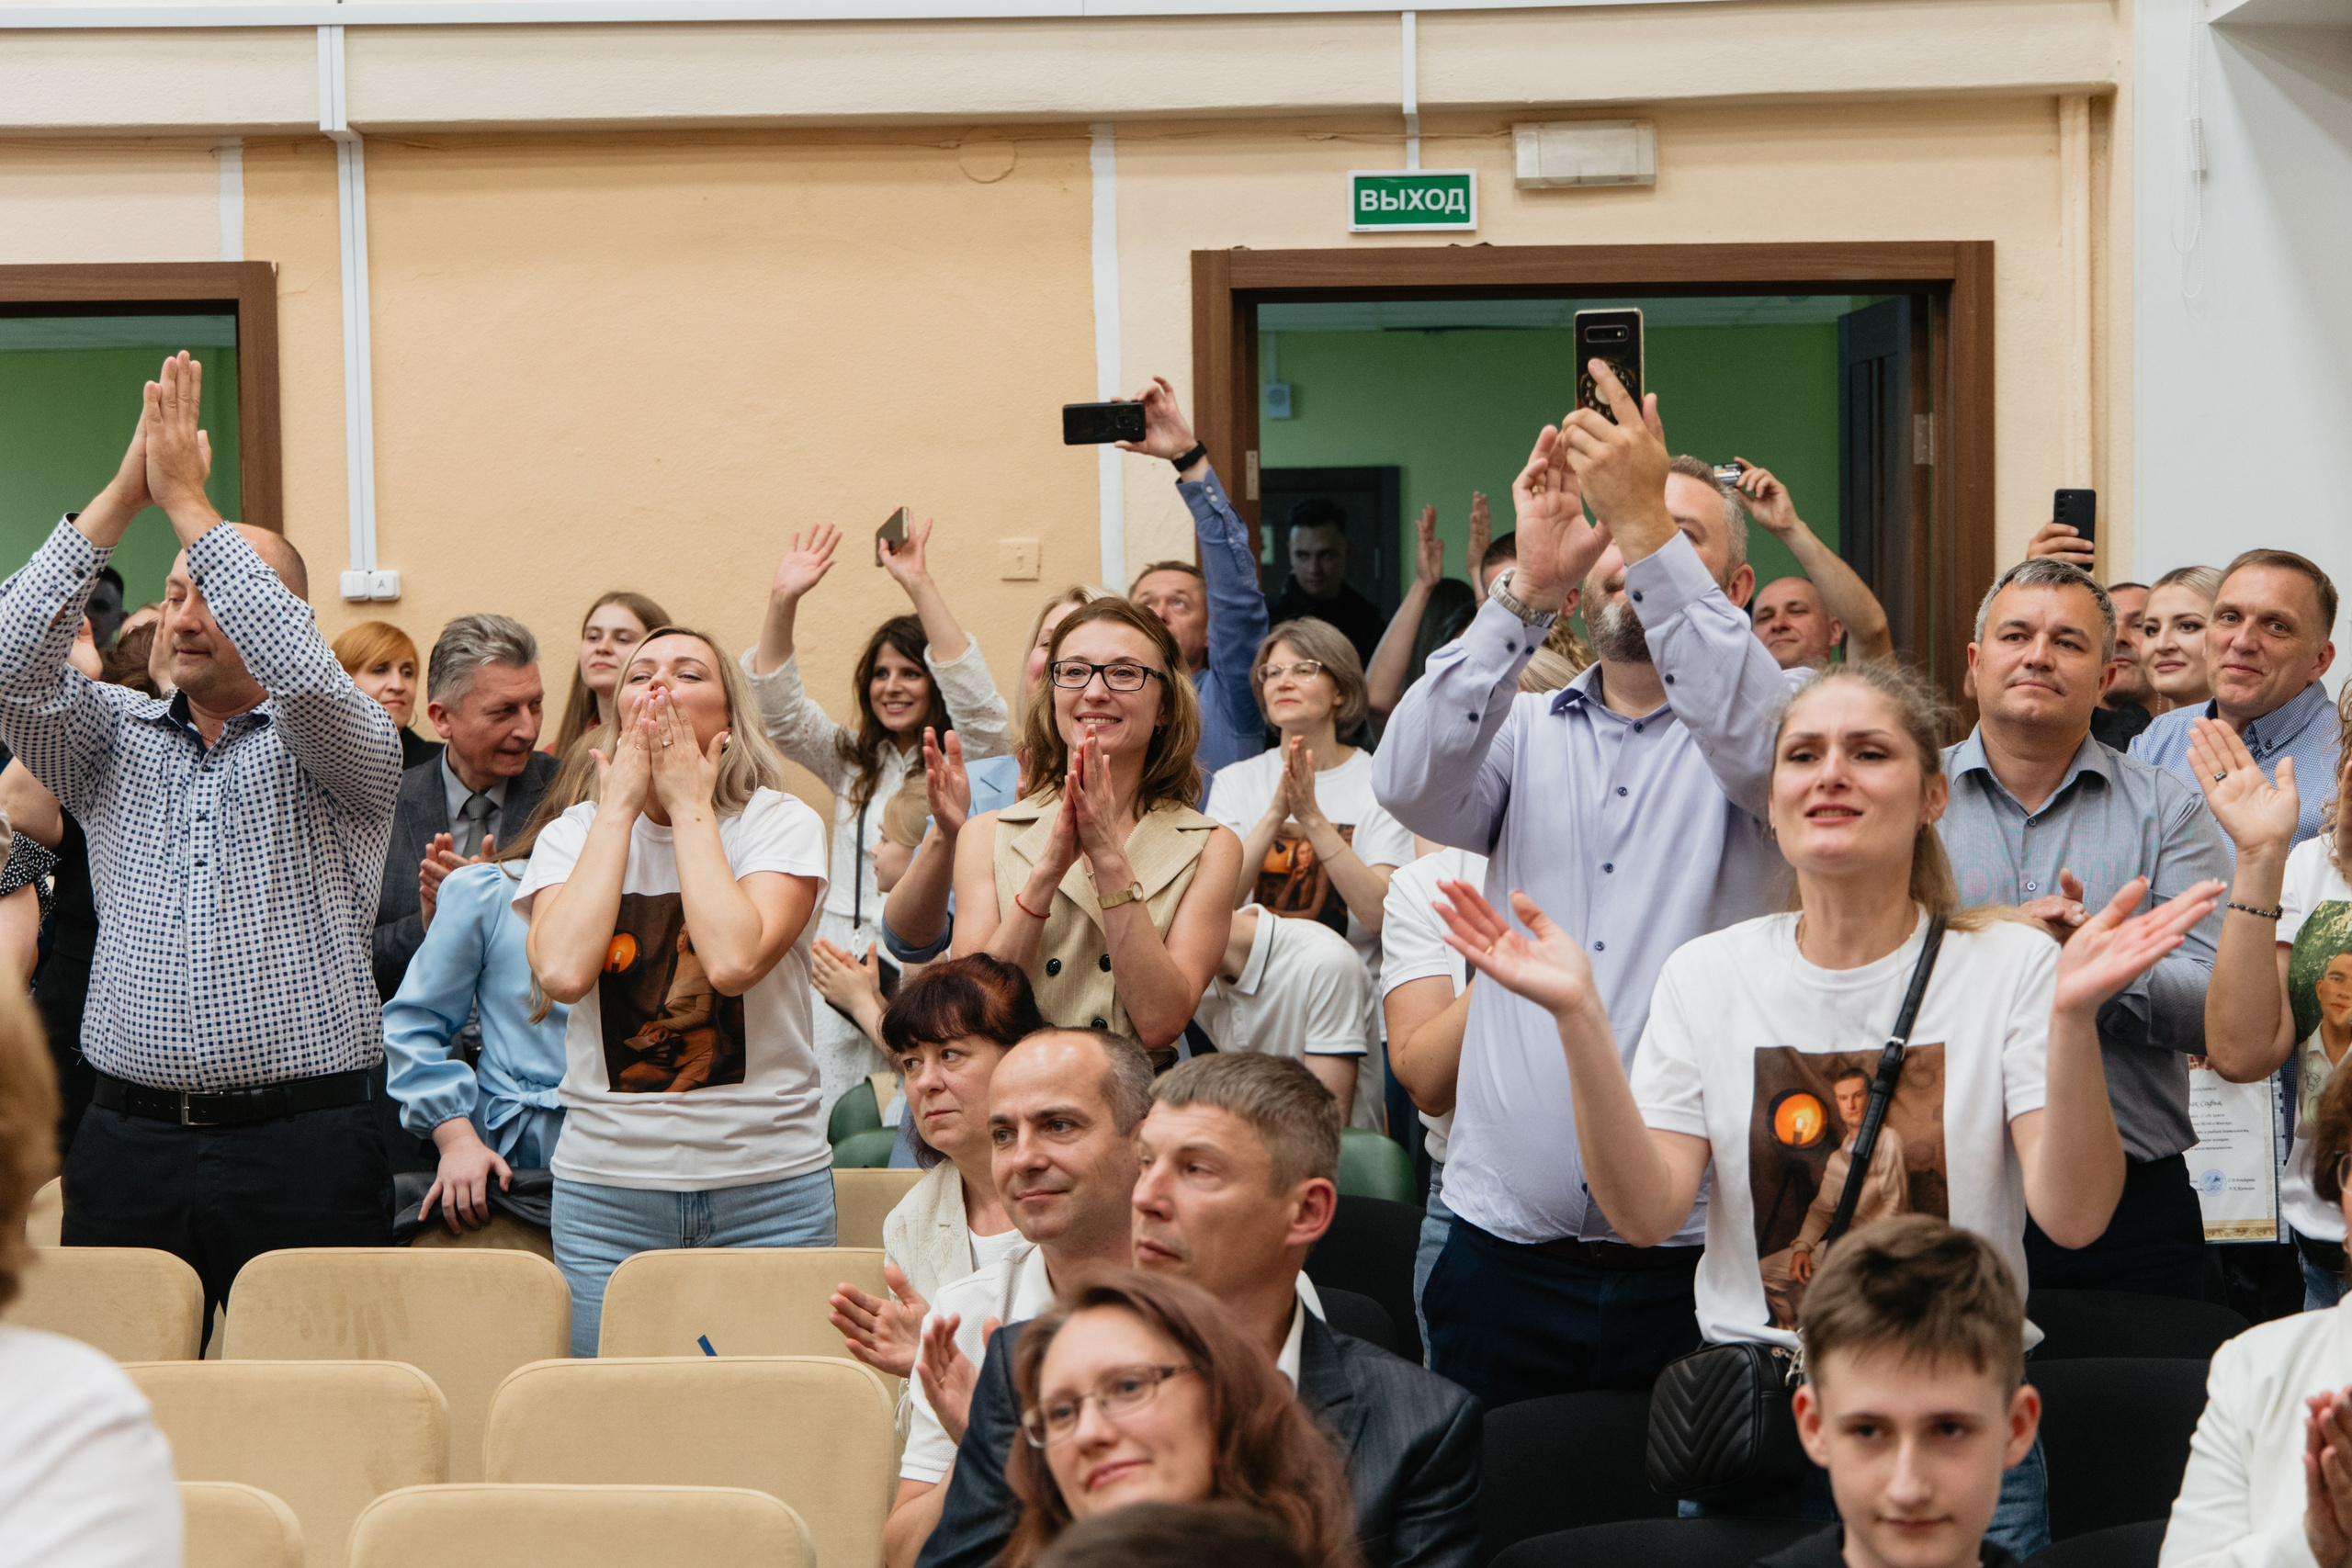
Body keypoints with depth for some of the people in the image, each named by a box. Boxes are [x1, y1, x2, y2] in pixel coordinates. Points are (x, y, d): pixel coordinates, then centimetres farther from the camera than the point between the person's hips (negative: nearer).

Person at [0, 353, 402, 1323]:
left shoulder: (348, 749, 5)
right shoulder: (115, 741, 15)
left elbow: (302, 677, -16)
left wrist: (187, 501, -12)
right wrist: (122, 497, -7)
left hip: (302, 1148, -3)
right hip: (129, 1144, 3)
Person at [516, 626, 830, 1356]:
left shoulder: (783, 824, 0)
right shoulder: (571, 836, 6)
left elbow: (734, 959, -20)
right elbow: (563, 971, -16)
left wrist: (689, 804, -11)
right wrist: (620, 807, -8)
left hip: (768, 1189, -1)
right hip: (607, 1191, 1)